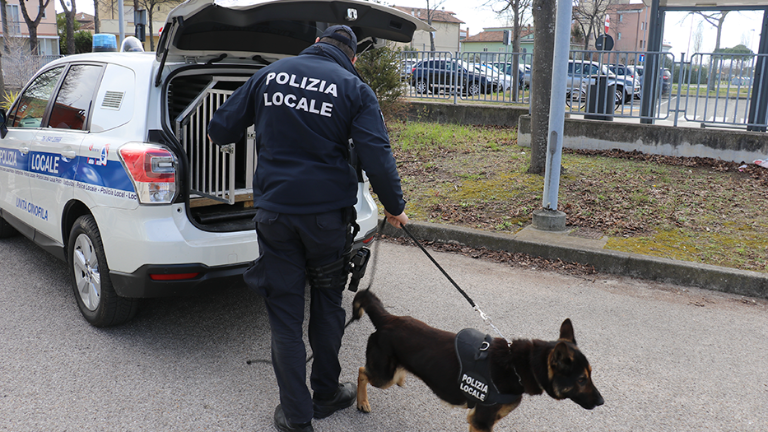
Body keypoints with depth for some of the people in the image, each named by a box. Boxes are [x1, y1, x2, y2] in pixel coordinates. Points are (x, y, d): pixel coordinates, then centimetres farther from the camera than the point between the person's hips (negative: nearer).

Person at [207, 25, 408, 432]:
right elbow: (377, 157, -10)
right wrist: (395, 208, 2)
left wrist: (220, 134, 32)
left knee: (284, 313, 9)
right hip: (328, 213, -1)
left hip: (274, 212, 1)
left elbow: (219, 128, 9)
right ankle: (326, 394, 31)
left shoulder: (270, 74, 5)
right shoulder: (354, 89, -2)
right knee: (326, 303, 18)